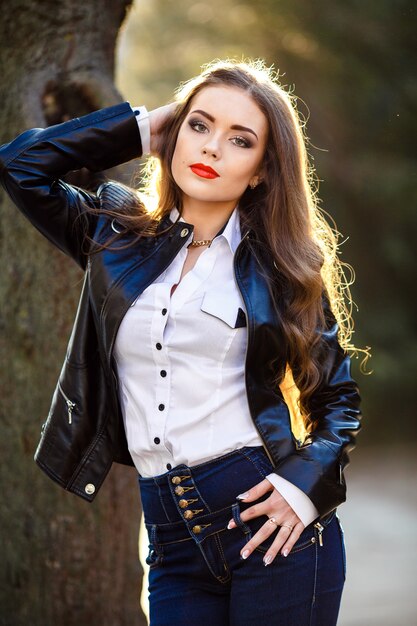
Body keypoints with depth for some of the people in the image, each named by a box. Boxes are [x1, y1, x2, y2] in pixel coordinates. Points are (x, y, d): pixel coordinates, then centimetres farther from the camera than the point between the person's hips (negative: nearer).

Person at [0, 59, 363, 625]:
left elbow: (337, 399, 7)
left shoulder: (281, 265, 3)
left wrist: (306, 487, -10)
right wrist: (144, 128, 7)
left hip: (265, 517, -2)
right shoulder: (120, 237, 11)